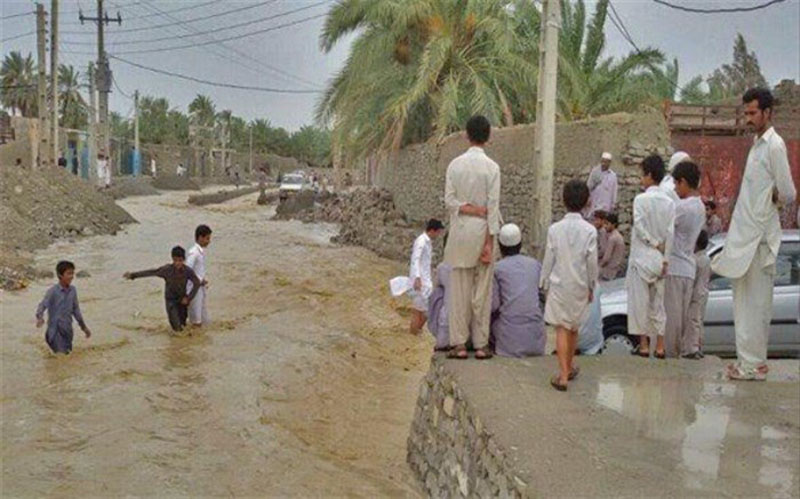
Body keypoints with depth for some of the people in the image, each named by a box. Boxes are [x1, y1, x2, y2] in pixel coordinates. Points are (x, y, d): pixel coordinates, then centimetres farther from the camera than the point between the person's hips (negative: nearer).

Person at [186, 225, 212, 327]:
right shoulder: (193, 253, -22)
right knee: (196, 320, 2)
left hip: (201, 287, 9)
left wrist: (203, 281, 8)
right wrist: (200, 280, -19)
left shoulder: (202, 251, 6)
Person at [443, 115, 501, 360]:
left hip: (460, 232, 2)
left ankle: (459, 343, 7)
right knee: (482, 291, 4)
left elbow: (449, 199, -3)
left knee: (459, 290, 6)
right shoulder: (491, 167, -7)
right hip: (482, 231, -2)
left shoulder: (455, 164, 1)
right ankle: (481, 344, 8)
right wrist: (489, 241, -6)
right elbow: (493, 206, -8)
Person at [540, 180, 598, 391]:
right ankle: (569, 367, 34)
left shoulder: (555, 229, -10)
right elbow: (592, 263, -5)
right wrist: (591, 287, 9)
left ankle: (563, 375, -8)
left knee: (561, 329, 0)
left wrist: (545, 284, 7)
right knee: (574, 328, 17)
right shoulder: (590, 231, -10)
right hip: (580, 286, 1)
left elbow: (549, 260, -5)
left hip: (559, 285, -1)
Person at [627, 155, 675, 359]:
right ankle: (660, 347, 12)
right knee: (658, 302, 11)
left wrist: (654, 243, -5)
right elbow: (670, 233, 0)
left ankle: (644, 345, 4)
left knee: (640, 301, 2)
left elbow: (639, 227, -17)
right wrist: (665, 259, 1)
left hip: (642, 256, -5)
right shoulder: (669, 202, 3)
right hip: (660, 259, 5)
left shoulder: (641, 199, -11)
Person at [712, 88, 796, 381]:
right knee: (745, 301, 12)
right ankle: (750, 359, 20)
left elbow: (788, 194, -15)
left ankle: (753, 364, 3)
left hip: (759, 237, -9)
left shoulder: (774, 145, -13)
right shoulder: (758, 143, 16)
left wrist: (773, 199, 1)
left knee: (756, 302, -4)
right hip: (745, 234, 9)